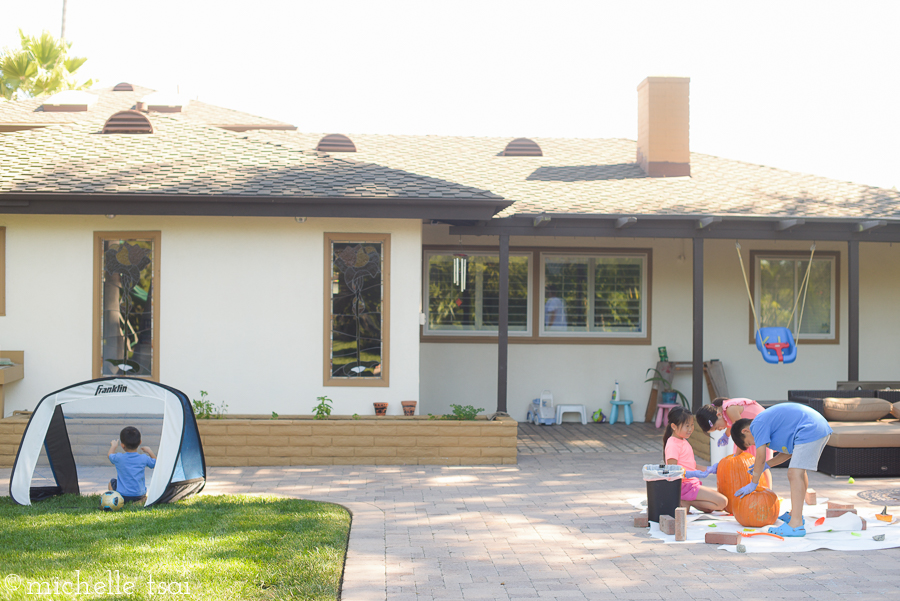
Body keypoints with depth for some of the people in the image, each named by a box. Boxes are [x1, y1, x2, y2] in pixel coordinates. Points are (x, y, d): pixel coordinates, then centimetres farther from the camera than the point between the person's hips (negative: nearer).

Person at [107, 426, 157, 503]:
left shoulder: (118, 458, -11)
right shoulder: (144, 459, -9)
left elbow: (110, 455, 14)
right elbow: (156, 463, 12)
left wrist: (113, 446, 32)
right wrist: (150, 451, 21)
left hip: (122, 495, -2)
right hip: (140, 495, 2)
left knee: (112, 482, 26)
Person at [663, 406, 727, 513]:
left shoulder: (684, 442, 17)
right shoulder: (673, 444, -16)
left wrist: (708, 469, 17)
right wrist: (693, 474, -34)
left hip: (692, 484, 10)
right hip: (685, 487, -10)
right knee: (722, 502, -16)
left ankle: (686, 501, 4)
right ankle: (686, 502, -12)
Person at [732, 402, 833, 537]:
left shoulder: (757, 424, -2)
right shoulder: (769, 420, 26)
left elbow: (760, 457, -5)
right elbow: (789, 452, 27)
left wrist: (753, 483, 4)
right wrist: (766, 465, 26)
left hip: (809, 431, -11)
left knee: (795, 474, -15)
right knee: (799, 471, 25)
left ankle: (796, 524, -23)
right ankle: (795, 514, 38)